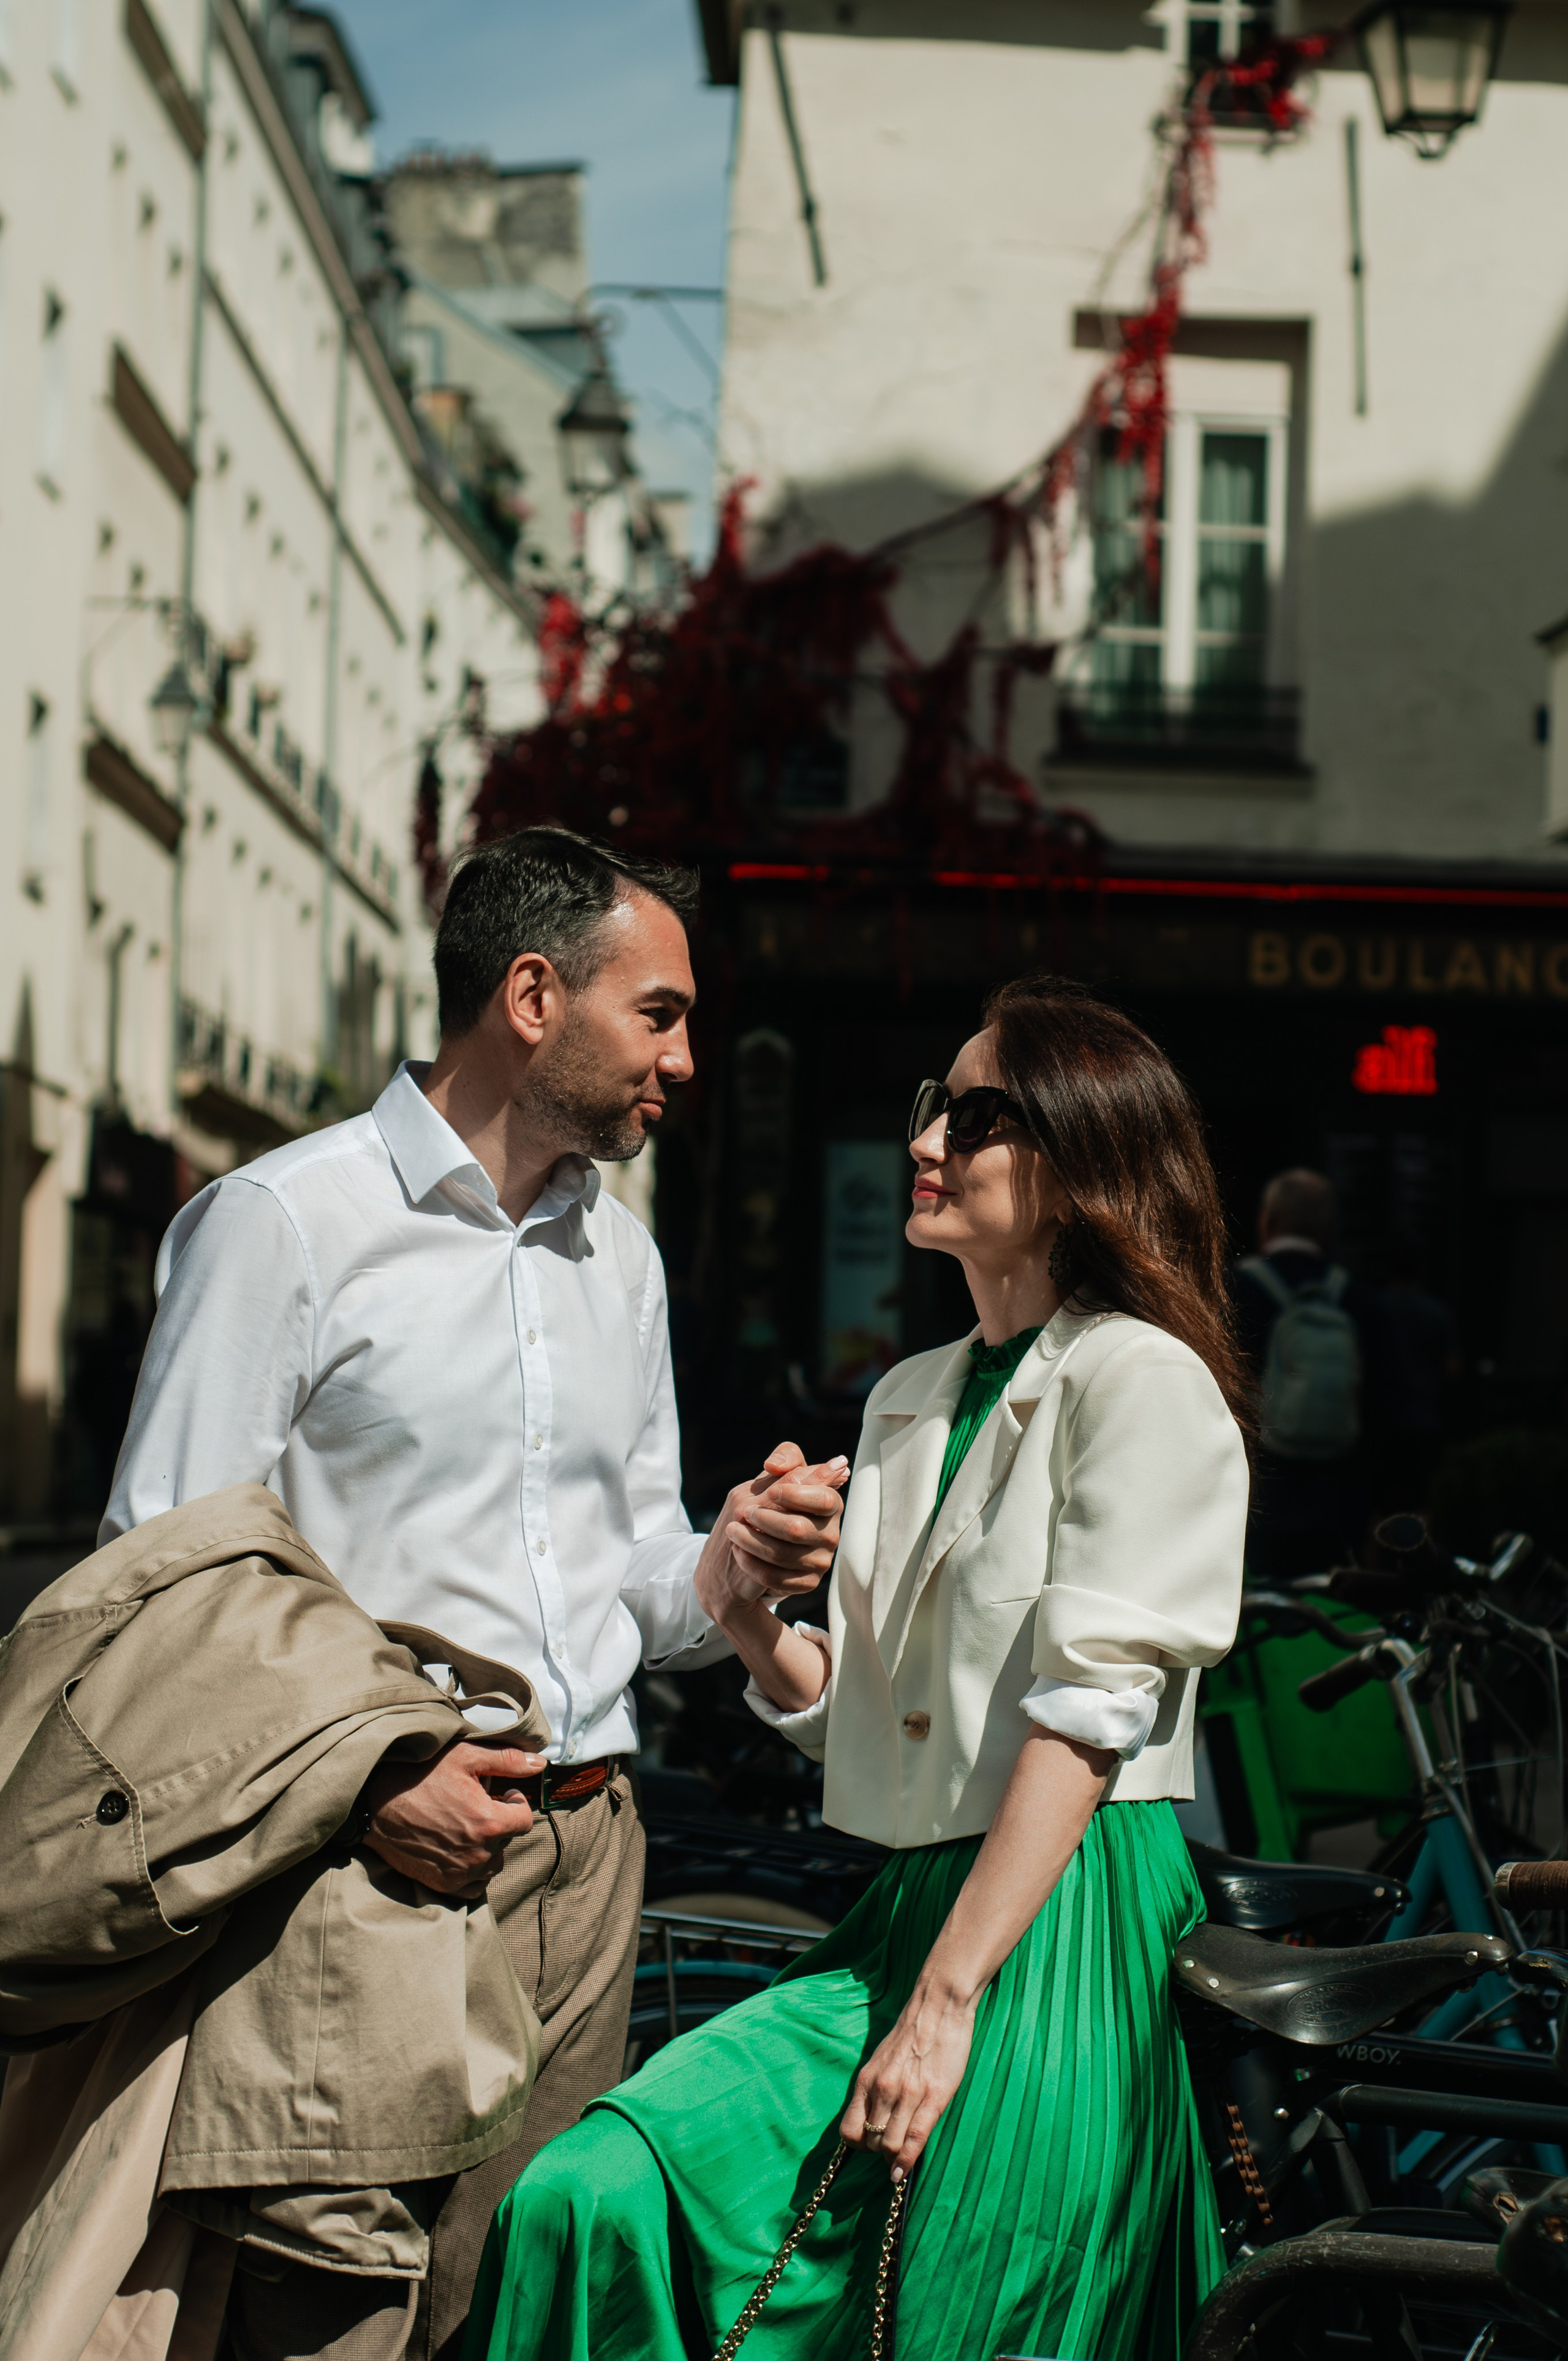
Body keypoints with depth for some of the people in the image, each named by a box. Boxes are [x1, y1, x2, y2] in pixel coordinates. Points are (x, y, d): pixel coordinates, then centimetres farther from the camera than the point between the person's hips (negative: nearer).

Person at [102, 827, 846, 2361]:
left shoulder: (621, 1258, 17)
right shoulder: (283, 1223, -5)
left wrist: (725, 1567, -2)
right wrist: (365, 1773, -20)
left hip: (583, 1857, 6)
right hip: (366, 1866, -6)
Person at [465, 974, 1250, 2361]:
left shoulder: (1144, 1382, -6)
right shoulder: (909, 1399, 18)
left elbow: (1088, 1712, -15)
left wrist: (947, 2003, -19)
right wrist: (760, 1632, -2)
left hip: (1061, 1934, -6)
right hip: (907, 1915, 7)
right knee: (596, 2199, -11)